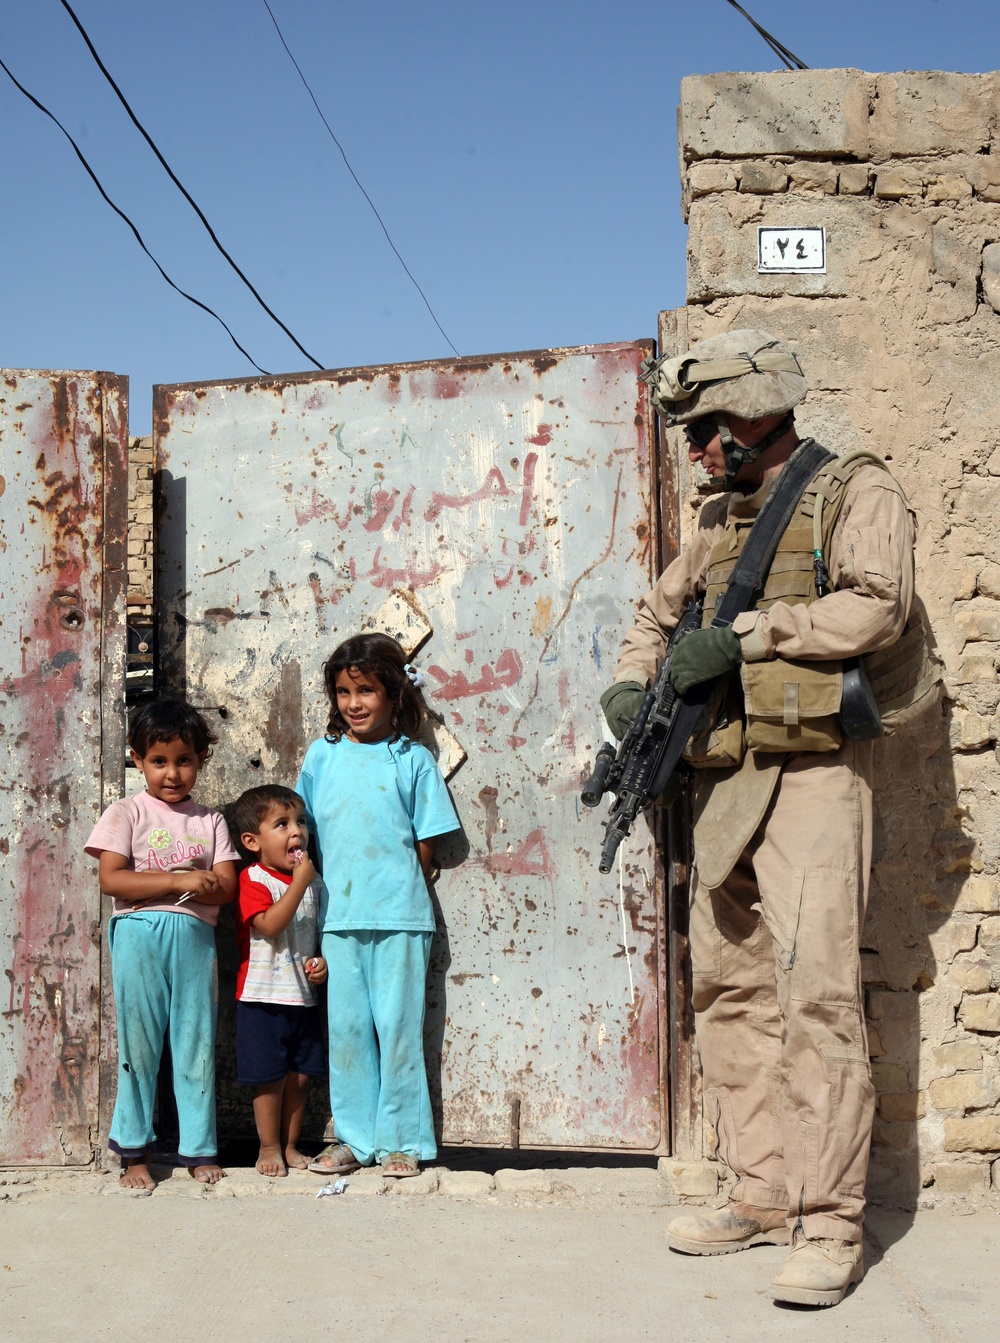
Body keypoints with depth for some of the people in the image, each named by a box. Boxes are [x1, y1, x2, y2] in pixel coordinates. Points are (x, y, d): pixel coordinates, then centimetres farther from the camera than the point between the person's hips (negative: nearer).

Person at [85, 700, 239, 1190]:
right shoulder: (127, 813, 3)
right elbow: (111, 879, -9)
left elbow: (226, 886, 1)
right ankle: (133, 1152, 10)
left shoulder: (209, 821, 11)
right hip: (140, 935, -2)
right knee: (139, 1043, 2)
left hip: (195, 937, 2)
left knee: (197, 1043, 5)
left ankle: (199, 1149, 14)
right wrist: (180, 881, -17)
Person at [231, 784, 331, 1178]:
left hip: (304, 995, 6)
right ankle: (269, 1148, 15)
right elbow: (270, 925, -24)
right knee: (270, 1077, 1)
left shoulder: (312, 880, 10)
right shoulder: (253, 880, -9)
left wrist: (322, 961, 1)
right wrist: (299, 882, -25)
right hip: (263, 997, -6)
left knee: (301, 1075, 9)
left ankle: (290, 1145, 22)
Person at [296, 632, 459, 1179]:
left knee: (398, 1026, 0)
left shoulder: (414, 759, 1)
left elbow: (426, 843, 4)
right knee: (345, 1027, 6)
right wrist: (339, 888, 8)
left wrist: (400, 891, 0)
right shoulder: (322, 755, 8)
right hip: (339, 915, 3)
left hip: (399, 916, -3)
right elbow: (307, 831, 14)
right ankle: (353, 1136, 16)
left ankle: (400, 1140, 9)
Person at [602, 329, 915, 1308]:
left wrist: (743, 634, -15)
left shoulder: (857, 494, 1)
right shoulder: (720, 521, 21)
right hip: (722, 779, 8)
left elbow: (876, 606, -14)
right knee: (729, 988, 6)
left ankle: (829, 1223, -11)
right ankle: (763, 1196, 13)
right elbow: (659, 613, 31)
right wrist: (632, 682, 11)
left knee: (815, 989, -14)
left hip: (811, 772, -7)